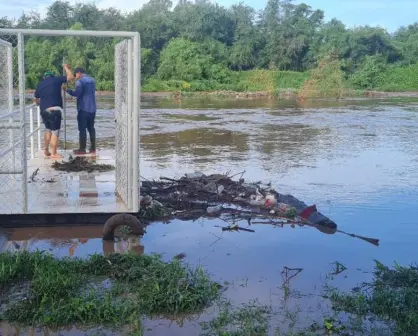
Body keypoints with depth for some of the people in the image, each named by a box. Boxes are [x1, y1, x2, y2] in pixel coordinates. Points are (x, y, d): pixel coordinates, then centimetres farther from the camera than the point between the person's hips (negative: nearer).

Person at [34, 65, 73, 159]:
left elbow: (36, 99, 25)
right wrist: (66, 68, 19)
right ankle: (54, 153, 2)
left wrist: (39, 103, 47)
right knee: (55, 132, 0)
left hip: (44, 111, 6)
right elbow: (71, 77, 2)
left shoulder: (40, 84, 16)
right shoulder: (56, 79, 1)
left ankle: (46, 151, 25)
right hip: (54, 110, -6)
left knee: (48, 130, 21)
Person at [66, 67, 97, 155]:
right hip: (92, 108, 7)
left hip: (83, 109, -7)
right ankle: (93, 148, 13)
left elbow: (77, 93, -20)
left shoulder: (80, 81, -10)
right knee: (91, 128, 12)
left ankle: (82, 149, 1)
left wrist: (68, 90, -8)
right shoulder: (92, 80, 13)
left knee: (82, 129, -2)